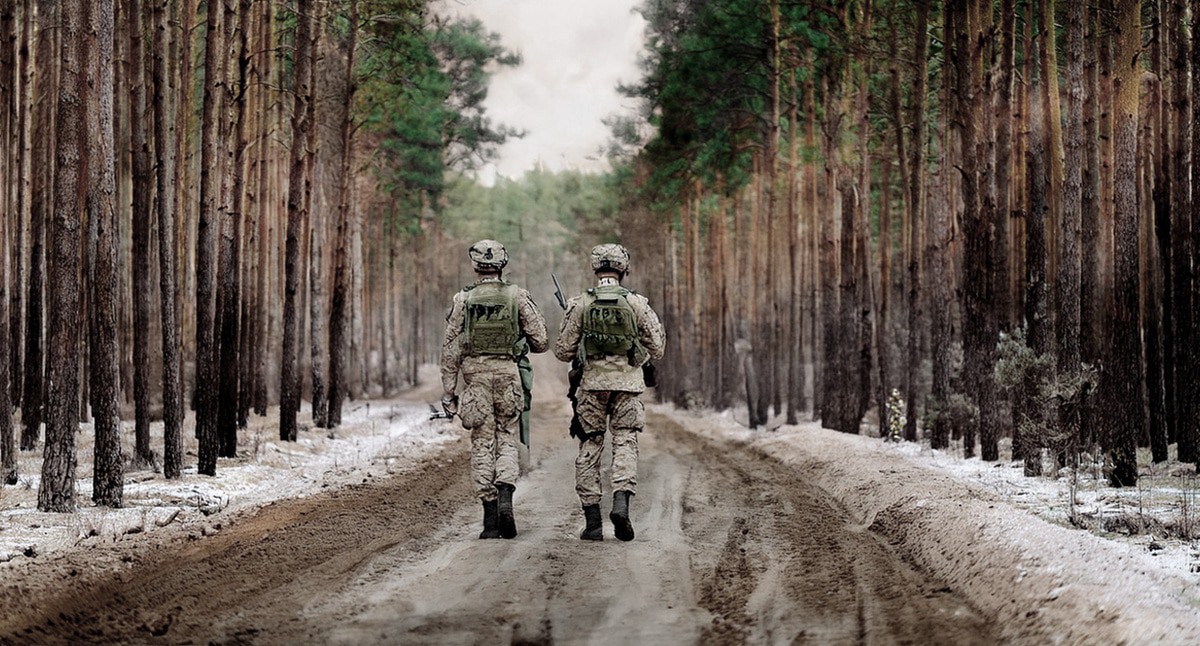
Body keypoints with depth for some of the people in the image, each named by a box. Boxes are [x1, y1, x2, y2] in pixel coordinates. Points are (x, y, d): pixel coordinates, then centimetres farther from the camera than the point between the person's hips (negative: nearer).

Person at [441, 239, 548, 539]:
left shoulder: (463, 300, -1)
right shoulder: (518, 296, -1)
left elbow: (450, 349, -1)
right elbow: (541, 341, -1)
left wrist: (448, 391, 4)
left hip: (475, 375, 0)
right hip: (508, 374, 0)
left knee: (482, 445, 5)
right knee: (507, 440, 11)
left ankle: (490, 518, 4)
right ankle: (505, 498, -13)